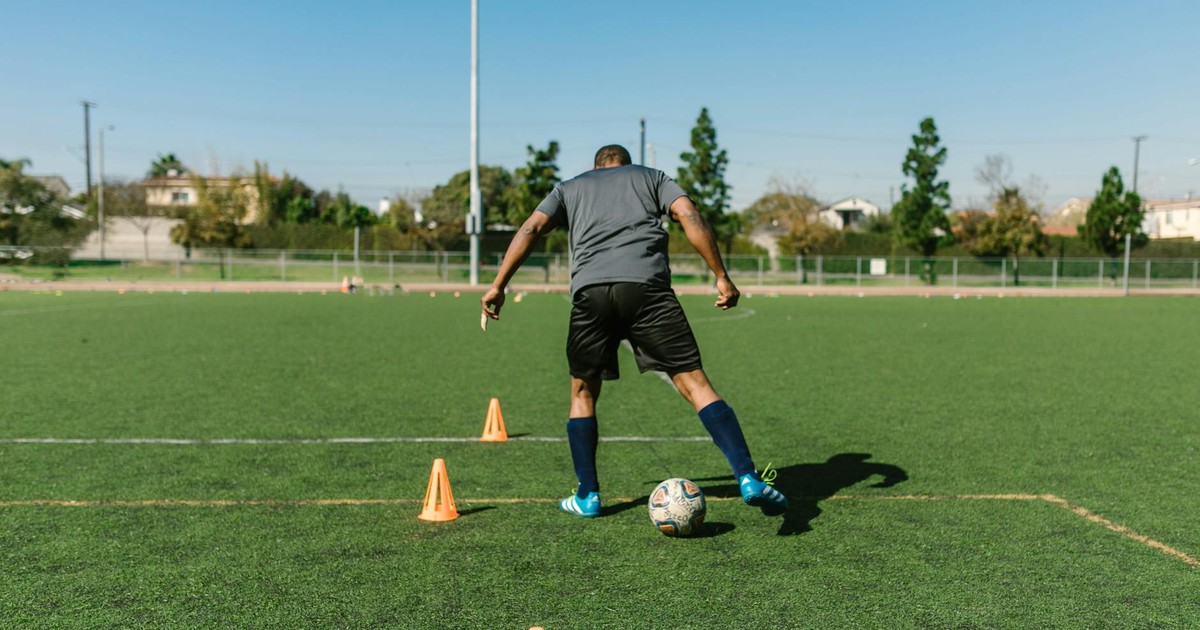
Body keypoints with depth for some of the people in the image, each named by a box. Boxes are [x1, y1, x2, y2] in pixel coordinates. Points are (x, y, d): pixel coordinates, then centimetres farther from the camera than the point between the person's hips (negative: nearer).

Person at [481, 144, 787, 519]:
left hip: (589, 291, 1)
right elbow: (690, 217, 11)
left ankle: (587, 496, 19)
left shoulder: (569, 188, 31)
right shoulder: (653, 177, 28)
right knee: (694, 382, 0)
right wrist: (722, 276, 9)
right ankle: (748, 478, -10)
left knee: (583, 392, 18)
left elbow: (531, 229, 16)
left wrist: (498, 286, 13)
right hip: (647, 285, -1)